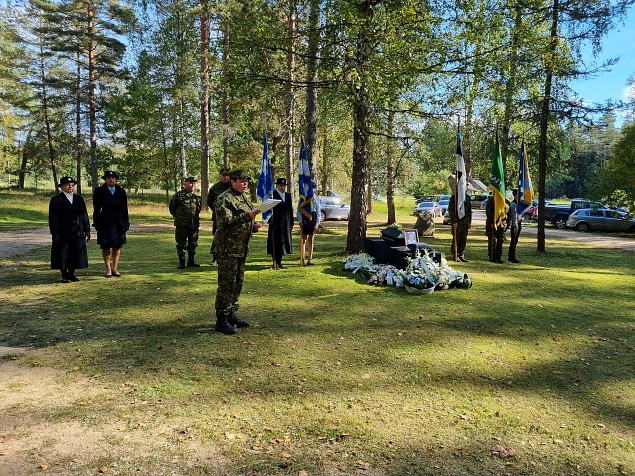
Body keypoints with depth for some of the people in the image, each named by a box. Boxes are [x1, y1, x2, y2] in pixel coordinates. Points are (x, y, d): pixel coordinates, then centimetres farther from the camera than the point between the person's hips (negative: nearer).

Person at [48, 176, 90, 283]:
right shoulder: (56, 200, -1)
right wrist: (54, 234, -11)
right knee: (63, 255, 2)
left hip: (77, 233, 4)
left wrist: (87, 231, 7)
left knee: (75, 254, 8)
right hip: (62, 233, -4)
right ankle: (64, 275, 14)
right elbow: (53, 219, -5)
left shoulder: (79, 199, 12)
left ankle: (72, 274, 21)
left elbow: (85, 216, 12)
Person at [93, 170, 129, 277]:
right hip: (105, 223, -2)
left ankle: (115, 268, 13)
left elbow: (124, 208, 10)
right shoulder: (99, 191, 3)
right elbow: (96, 209, -1)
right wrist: (97, 223, -7)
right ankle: (108, 269, 11)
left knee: (117, 246, 4)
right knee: (106, 246, 3)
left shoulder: (121, 191, 12)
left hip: (119, 223, 3)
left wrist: (126, 223, 5)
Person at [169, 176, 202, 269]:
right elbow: (172, 207, 5)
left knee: (193, 243, 11)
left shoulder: (197, 196, 7)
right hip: (181, 225, -4)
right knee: (181, 243, 2)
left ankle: (191, 260, 23)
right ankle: (181, 262, 11)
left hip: (194, 224, 4)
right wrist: (177, 217, 10)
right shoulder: (179, 195, -5)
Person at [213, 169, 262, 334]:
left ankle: (231, 314, 26)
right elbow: (225, 222, -24)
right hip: (228, 249, -9)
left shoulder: (244, 198, 18)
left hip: (242, 249, 9)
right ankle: (221, 320, 1)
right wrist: (247, 216, -30)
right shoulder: (224, 200, -12)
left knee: (237, 283, 15)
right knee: (226, 285, -6)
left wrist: (254, 225, 7)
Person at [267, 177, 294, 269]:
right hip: (276, 223, -6)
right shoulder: (273, 195, -6)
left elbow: (291, 209, 15)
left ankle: (279, 262, 21)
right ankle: (275, 263, 8)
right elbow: (270, 209, -11)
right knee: (276, 243, -1)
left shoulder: (288, 195, 14)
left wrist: (291, 223, 12)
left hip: (286, 224, 6)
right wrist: (271, 221, -19)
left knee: (283, 242, 11)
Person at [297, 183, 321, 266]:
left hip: (313, 218, 3)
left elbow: (318, 211, 7)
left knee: (311, 240, 8)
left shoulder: (316, 198, 7)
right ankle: (302, 260, 3)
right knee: (303, 240, -1)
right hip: (304, 218, -2)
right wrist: (300, 221, -8)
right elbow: (299, 210, 1)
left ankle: (310, 259, 14)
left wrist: (317, 222, -1)